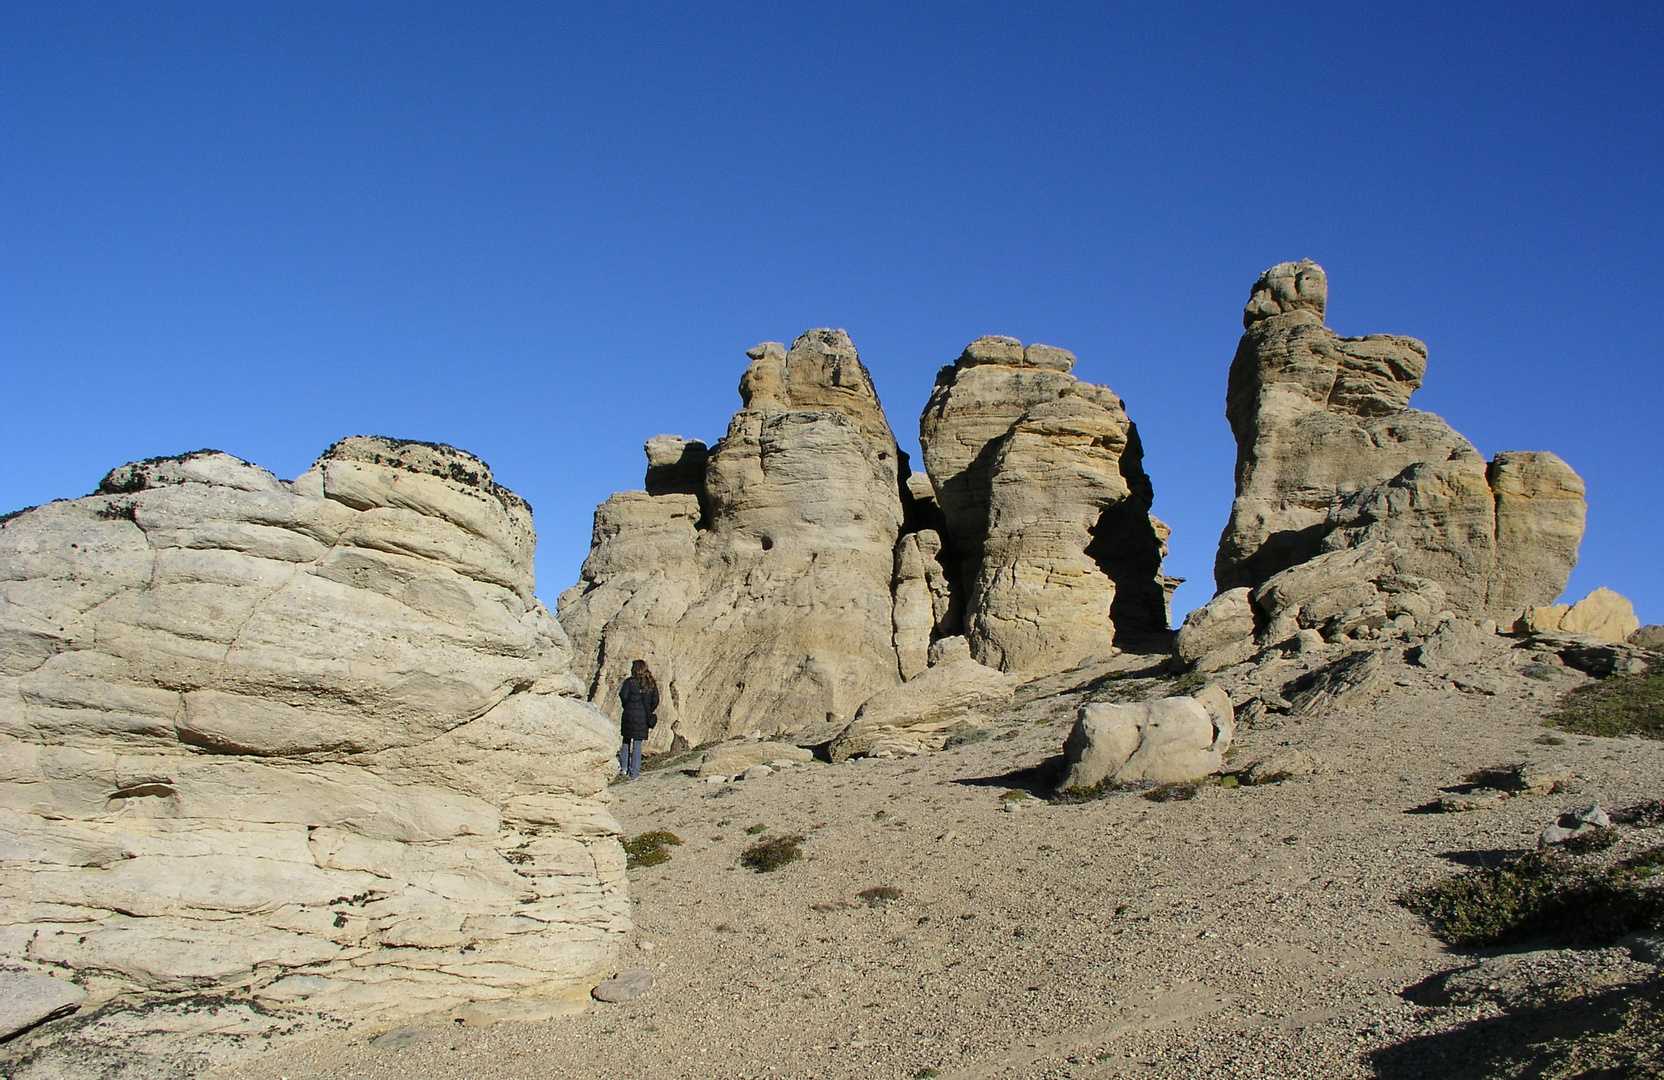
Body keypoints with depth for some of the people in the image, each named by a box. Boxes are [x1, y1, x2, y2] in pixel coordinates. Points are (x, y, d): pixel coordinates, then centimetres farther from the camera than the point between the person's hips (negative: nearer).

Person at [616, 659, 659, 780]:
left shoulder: (629, 682, -6)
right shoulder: (652, 684, 4)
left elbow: (624, 696, -13)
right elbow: (655, 701, 3)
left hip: (629, 715, -2)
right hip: (643, 718, 2)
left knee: (626, 741, 15)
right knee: (638, 744, 5)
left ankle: (623, 768, 10)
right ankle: (634, 773, 3)